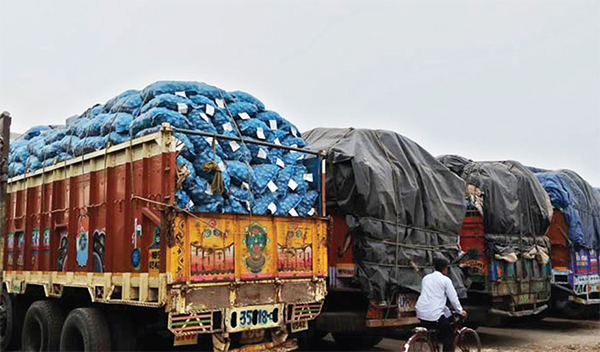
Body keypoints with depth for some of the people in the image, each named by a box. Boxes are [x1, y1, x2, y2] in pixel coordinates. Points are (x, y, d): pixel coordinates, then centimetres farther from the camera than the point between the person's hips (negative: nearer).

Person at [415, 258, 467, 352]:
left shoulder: (426, 278, 17)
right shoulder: (445, 280, 1)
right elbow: (453, 298, 1)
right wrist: (461, 311, 16)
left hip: (421, 313, 6)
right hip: (434, 314, -6)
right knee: (449, 335, 9)